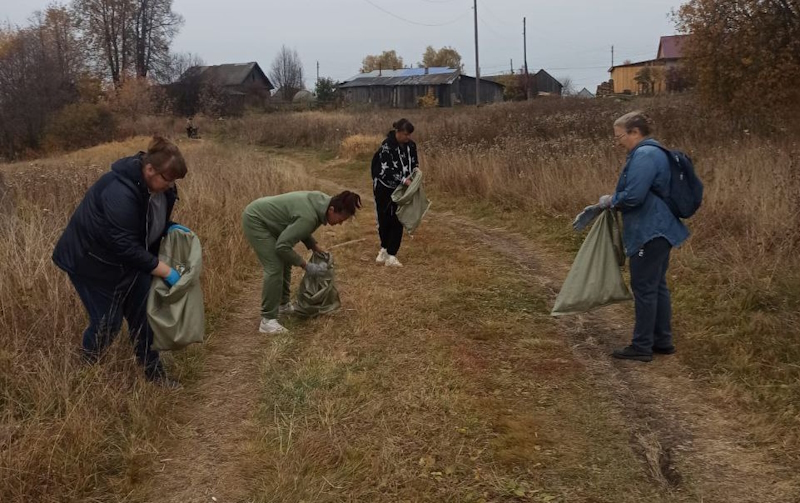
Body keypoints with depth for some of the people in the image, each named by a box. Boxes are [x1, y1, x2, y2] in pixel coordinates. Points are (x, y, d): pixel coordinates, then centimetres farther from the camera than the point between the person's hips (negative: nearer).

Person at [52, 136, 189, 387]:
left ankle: (153, 372, 20)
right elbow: (126, 246, -35)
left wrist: (171, 227, -10)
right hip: (92, 261, -8)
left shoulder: (156, 184, -9)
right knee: (108, 323, 0)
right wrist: (166, 271, -31)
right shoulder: (120, 192, -36)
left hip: (130, 258, 8)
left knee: (142, 315, 7)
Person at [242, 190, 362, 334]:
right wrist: (307, 266, -20)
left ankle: (283, 305, 29)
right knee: (275, 268, -15)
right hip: (255, 219, -10)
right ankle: (267, 320, -11)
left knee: (285, 262, 15)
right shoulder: (309, 216, -30)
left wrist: (316, 248, 4)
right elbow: (282, 246, -27)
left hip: (268, 220, 10)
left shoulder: (321, 203, -4)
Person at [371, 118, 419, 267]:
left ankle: (391, 255, 4)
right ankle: (385, 249, 28)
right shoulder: (387, 146, -19)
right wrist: (403, 180, -29)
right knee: (384, 220, 5)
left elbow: (415, 162, 13)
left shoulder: (411, 145, -2)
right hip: (384, 188, -4)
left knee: (398, 221, 0)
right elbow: (386, 170, -24)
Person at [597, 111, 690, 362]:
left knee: (644, 287, -3)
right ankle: (663, 340, 25)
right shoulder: (652, 152, 16)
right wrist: (614, 201, 11)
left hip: (650, 233, -11)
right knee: (657, 286, 16)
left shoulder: (644, 155, -18)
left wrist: (611, 200, -6)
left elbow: (633, 196, -24)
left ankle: (642, 346, 6)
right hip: (659, 230, 11)